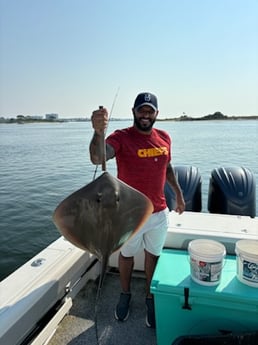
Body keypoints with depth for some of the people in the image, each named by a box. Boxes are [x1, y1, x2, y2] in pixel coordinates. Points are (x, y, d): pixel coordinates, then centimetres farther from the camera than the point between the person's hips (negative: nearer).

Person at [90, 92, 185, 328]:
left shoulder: (164, 137, -1)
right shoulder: (121, 137, -17)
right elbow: (97, 158, -36)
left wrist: (178, 193, 15)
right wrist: (98, 132, -54)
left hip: (159, 213, 4)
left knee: (153, 255, 19)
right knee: (127, 254, 18)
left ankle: (150, 297, 42)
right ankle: (125, 294, 44)